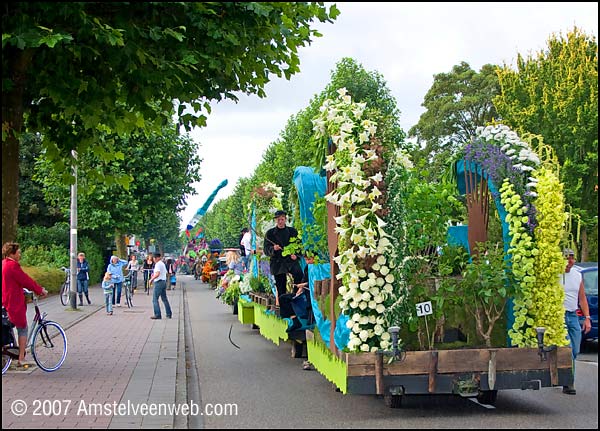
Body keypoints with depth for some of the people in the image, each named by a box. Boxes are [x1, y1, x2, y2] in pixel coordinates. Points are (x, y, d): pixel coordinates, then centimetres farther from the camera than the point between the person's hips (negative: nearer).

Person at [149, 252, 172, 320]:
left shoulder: (158, 264, -13)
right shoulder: (163, 264, 17)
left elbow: (157, 274, -25)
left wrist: (151, 279, -13)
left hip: (159, 282, -10)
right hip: (164, 281, 10)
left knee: (155, 299, -7)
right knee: (164, 299, 15)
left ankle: (157, 315, -11)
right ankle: (169, 314, 16)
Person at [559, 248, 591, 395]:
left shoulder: (578, 276, 14)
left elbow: (582, 298, 17)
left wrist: (587, 318, 10)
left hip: (573, 316, 6)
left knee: (575, 351, 6)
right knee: (567, 350, -13)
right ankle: (568, 383, -9)